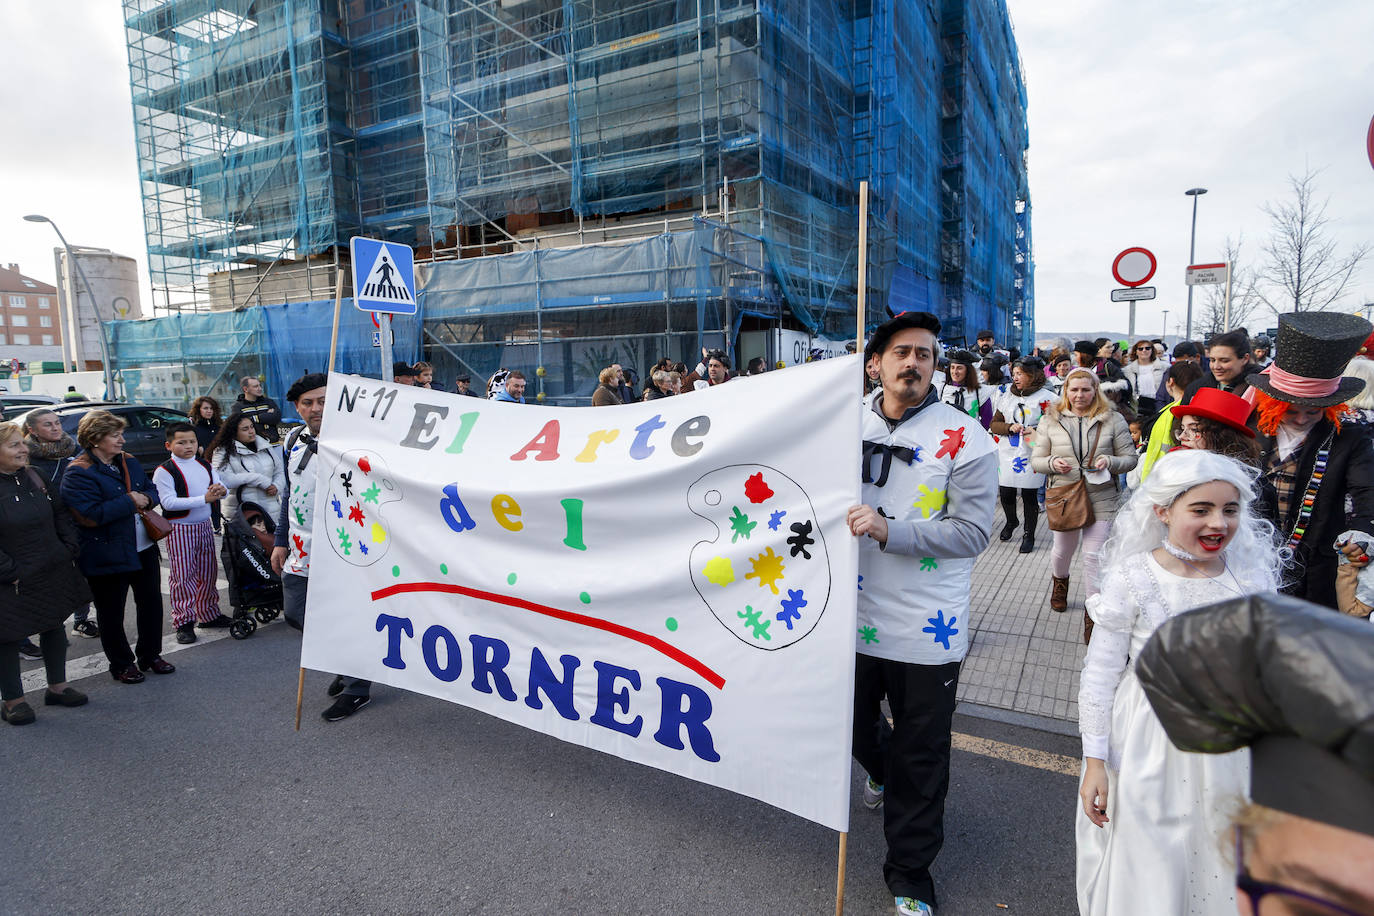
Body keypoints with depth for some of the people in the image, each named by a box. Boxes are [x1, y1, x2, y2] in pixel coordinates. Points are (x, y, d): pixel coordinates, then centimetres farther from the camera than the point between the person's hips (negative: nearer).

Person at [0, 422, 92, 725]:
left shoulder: (34, 478, 3)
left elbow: (61, 514, 13)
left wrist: (69, 549, 4)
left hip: (52, 573, 7)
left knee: (54, 626, 16)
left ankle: (57, 687, 32)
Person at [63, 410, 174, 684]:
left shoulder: (129, 462, 8)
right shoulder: (78, 473, -15)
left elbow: (152, 490, 15)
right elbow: (90, 515, -24)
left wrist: (146, 498, -8)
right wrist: (130, 502, -18)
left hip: (144, 548, 7)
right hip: (107, 556, -7)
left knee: (151, 602, 15)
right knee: (111, 613, 8)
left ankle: (150, 655, 32)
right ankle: (121, 664, 24)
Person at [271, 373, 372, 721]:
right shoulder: (293, 441, 9)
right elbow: (289, 493, 19)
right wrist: (280, 540, 18)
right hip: (299, 549, 8)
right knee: (295, 615, 15)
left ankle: (356, 689, 22)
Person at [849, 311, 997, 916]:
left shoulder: (964, 439, -10)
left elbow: (973, 532, -16)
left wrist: (889, 529, -25)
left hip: (926, 629, -3)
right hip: (854, 614, 4)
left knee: (920, 760, 10)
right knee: (854, 727, 24)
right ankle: (882, 770, 59)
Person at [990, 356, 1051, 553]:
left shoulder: (1045, 397, -2)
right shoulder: (1007, 396, 11)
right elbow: (994, 424, 11)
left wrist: (1037, 431, -19)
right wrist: (1010, 427, -9)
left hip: (1031, 454, -4)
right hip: (1007, 453, 4)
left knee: (1029, 494, 1)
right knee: (1005, 492, 6)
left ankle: (1029, 534, 18)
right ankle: (1011, 522, 36)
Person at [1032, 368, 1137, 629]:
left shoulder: (1113, 420, 1)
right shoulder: (1050, 420, 3)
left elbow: (1130, 458, 4)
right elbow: (1036, 461, 5)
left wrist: (1110, 461, -17)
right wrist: (1052, 463, -17)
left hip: (1101, 498, -1)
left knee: (1094, 556, -3)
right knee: (1063, 550, 18)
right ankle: (1059, 580, 51)